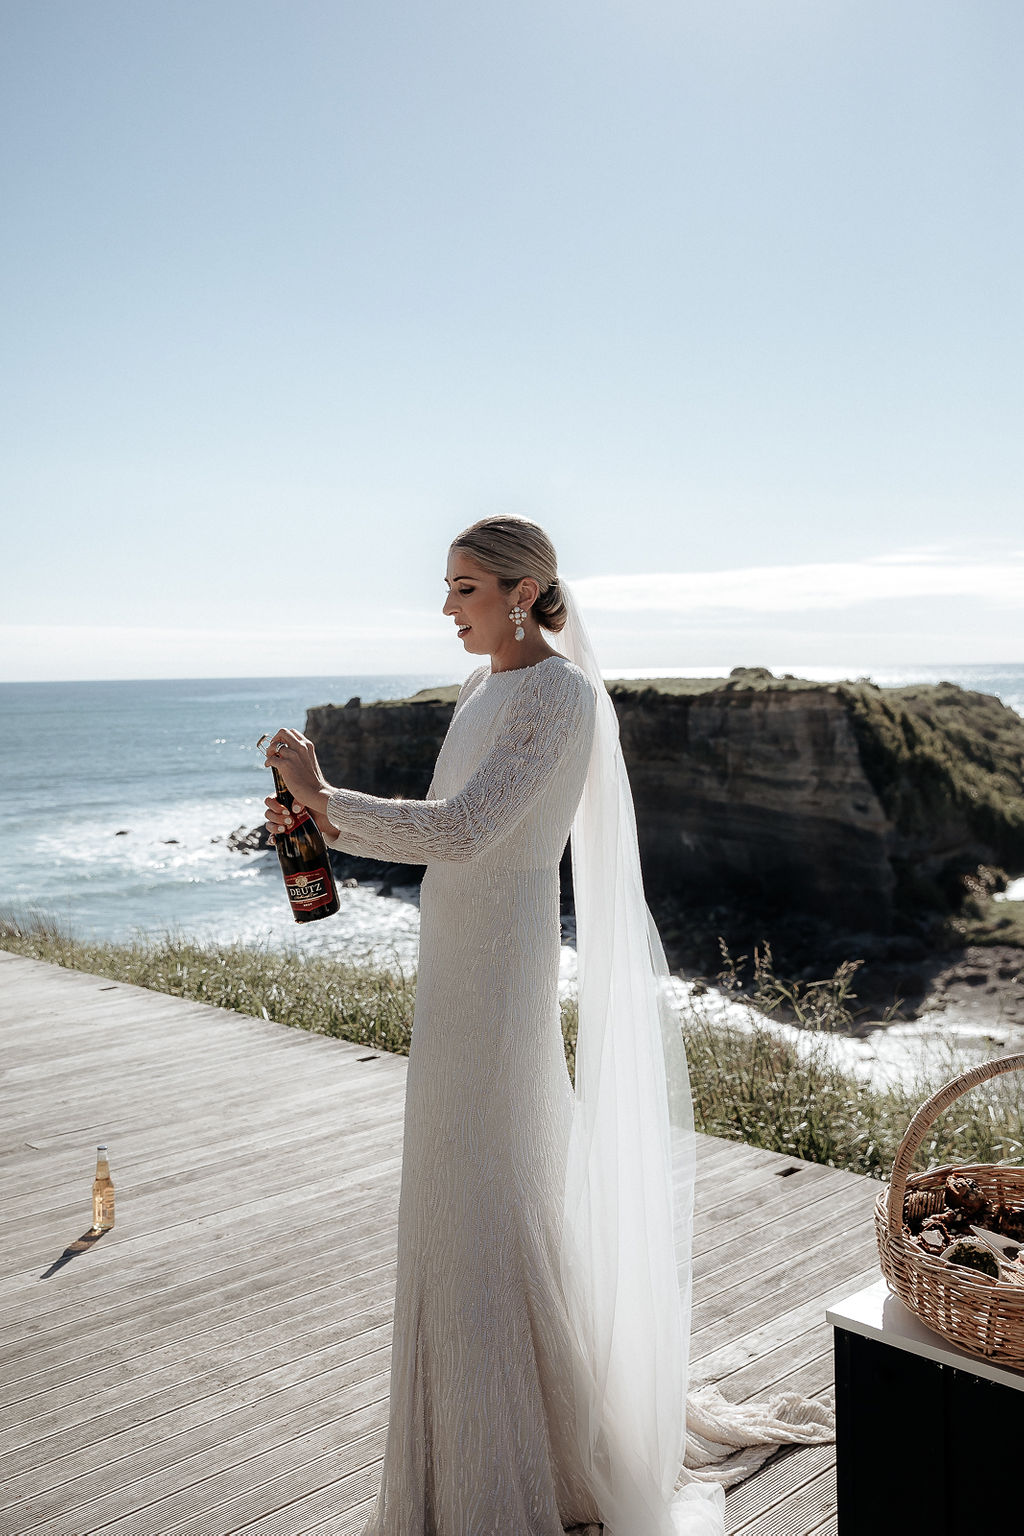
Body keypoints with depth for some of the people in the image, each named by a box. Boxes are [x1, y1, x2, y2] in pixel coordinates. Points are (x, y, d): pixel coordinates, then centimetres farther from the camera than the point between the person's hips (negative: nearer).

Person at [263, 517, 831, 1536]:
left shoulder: (560, 693, -15)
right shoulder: (483, 693, 13)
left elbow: (462, 830, -24)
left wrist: (324, 794, -19)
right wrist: (322, 824, 4)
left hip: (498, 964, -9)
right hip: (458, 960, 9)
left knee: (483, 1197, 0)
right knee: (505, 1179, 19)